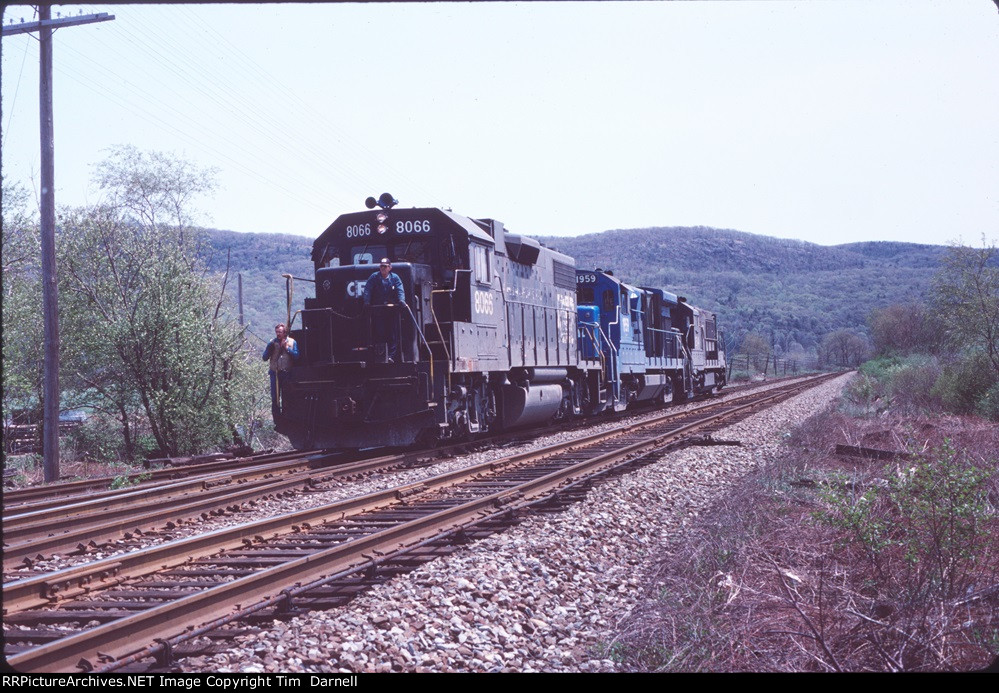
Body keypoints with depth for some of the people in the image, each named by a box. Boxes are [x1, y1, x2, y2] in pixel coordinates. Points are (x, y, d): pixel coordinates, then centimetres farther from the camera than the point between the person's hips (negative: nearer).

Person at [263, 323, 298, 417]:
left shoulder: (292, 342, 5)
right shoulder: (272, 342, 8)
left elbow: (296, 356, -5)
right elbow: (265, 358, 5)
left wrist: (287, 348, -11)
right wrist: (269, 348, -11)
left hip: (287, 373, -1)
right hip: (275, 373, 1)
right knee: (275, 398, 1)